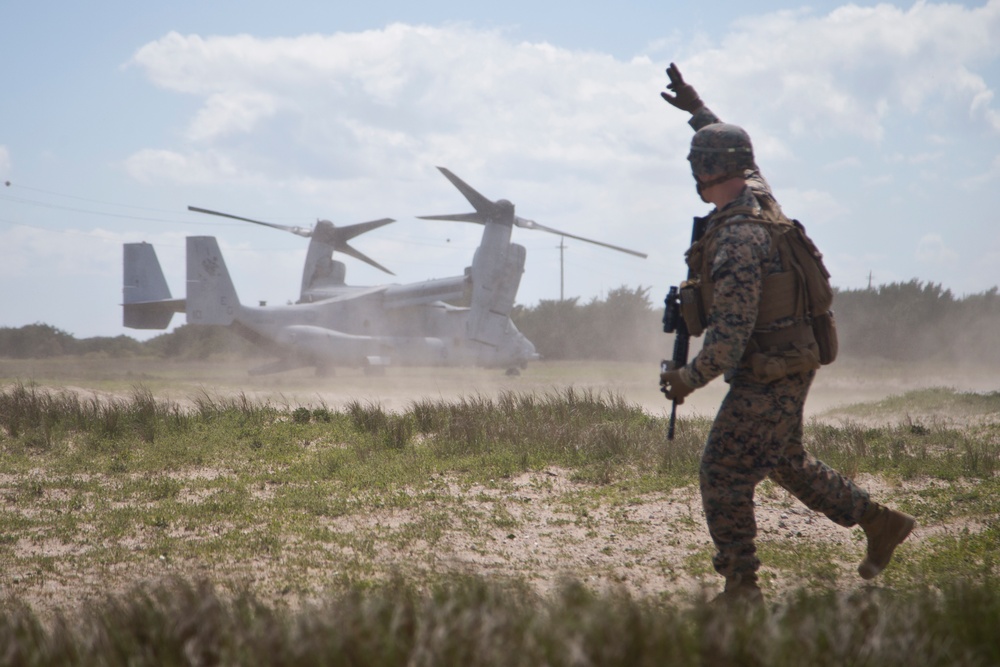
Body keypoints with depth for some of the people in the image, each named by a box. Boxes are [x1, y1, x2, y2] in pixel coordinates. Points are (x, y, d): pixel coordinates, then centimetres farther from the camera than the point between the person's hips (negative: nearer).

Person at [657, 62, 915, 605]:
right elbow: (739, 158, 28)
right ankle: (879, 522, 28)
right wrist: (697, 110, 34)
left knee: (723, 473, -6)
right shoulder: (758, 195, 3)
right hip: (789, 363, 10)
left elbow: (733, 328, -30)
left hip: (769, 373, -10)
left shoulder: (736, 238, -25)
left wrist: (692, 377, -29)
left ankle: (741, 588, -3)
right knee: (786, 463, 23)